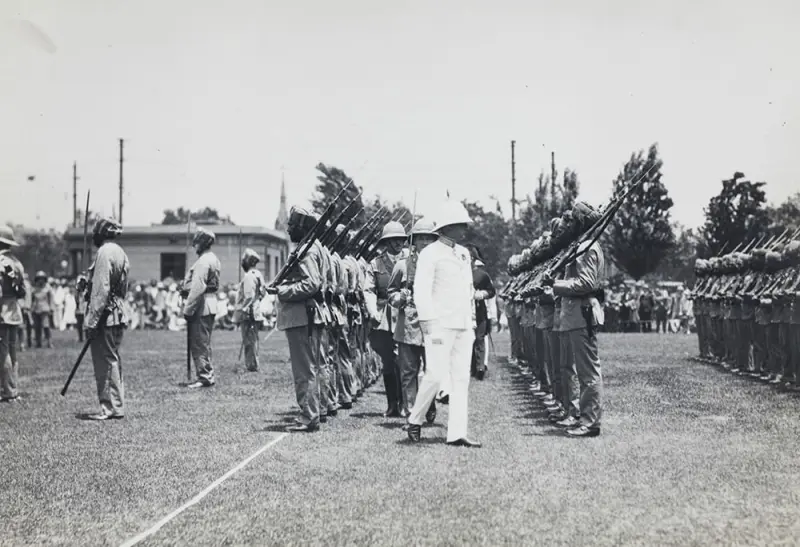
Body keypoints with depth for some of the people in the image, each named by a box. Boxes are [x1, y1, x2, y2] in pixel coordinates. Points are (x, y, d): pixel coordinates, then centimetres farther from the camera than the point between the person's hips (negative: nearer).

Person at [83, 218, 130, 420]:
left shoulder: (105, 253, -13)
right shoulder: (120, 253, 16)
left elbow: (101, 290, -19)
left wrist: (91, 320, -18)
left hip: (105, 317, -10)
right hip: (118, 315, 10)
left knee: (105, 362, -6)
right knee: (113, 361, 14)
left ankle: (111, 408, -4)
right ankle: (116, 406, 19)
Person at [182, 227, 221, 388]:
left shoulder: (203, 262, -17)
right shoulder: (213, 259, 16)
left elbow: (197, 289, -22)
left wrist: (188, 309, -19)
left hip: (201, 307, -10)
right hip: (210, 306, 10)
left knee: (199, 344, -5)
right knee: (204, 343, 16)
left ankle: (204, 377, -4)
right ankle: (208, 375, 22)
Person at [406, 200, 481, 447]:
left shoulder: (464, 253, 15)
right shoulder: (430, 253, -6)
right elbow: (421, 292, -11)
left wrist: (473, 320, 15)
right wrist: (427, 325, -15)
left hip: (464, 325, 7)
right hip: (440, 325, -7)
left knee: (461, 378, 3)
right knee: (436, 375, -9)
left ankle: (456, 433, 5)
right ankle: (415, 420, 13)